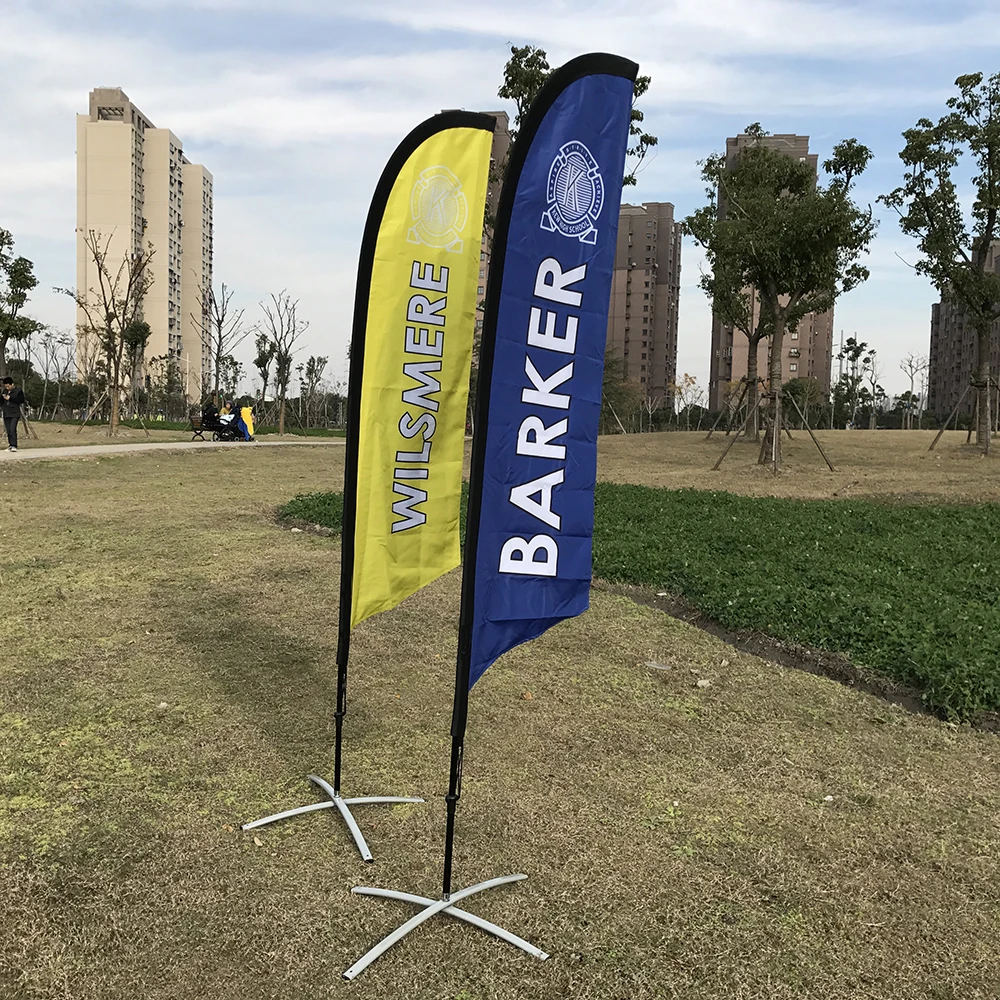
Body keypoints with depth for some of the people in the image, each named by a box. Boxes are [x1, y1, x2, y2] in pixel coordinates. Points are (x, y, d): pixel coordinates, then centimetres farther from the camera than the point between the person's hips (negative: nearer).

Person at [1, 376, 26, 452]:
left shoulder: (18, 391, -1)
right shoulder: (4, 391, 14)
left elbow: (21, 401, -8)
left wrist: (10, 398, -10)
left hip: (15, 414, -5)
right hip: (6, 414, 5)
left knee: (12, 429, -17)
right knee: (8, 431, 4)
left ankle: (14, 446, -17)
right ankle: (11, 445, 9)